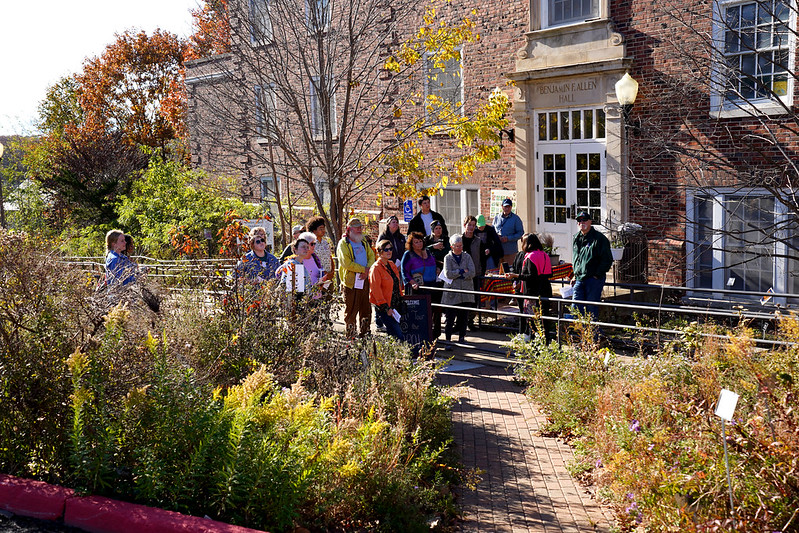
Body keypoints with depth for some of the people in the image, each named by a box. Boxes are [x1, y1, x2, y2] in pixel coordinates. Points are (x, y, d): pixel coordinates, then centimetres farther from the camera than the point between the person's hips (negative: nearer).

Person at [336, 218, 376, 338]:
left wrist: (367, 270, -7)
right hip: (351, 282, -7)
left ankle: (365, 334, 20)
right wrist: (363, 269, -12)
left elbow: (371, 257, 12)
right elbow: (346, 263, -15)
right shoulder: (343, 244, -5)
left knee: (366, 309, 10)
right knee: (351, 310, -3)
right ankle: (350, 336, 3)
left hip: (365, 280, 7)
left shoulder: (363, 243, 18)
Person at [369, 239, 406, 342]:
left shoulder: (392, 264, 14)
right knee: (398, 335, -12)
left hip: (396, 305, 8)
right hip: (384, 307, -8)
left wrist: (401, 299, 15)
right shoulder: (376, 268, -12)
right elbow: (376, 290, -16)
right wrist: (386, 308, -18)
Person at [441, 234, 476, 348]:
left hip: (466, 292, 3)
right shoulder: (448, 258, 4)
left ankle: (461, 338, 19)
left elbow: (472, 273, -2)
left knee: (464, 317, 6)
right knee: (450, 317, -5)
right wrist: (462, 271, -8)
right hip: (452, 293, -3)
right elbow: (448, 273, -11)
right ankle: (448, 340, -2)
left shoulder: (467, 256, 10)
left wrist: (457, 275, -8)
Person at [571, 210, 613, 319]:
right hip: (579, 280, 6)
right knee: (576, 308, 1)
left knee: (591, 310, -2)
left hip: (594, 279, -6)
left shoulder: (599, 238, -6)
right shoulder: (576, 238, 15)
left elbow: (607, 259, -7)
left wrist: (597, 275, -11)